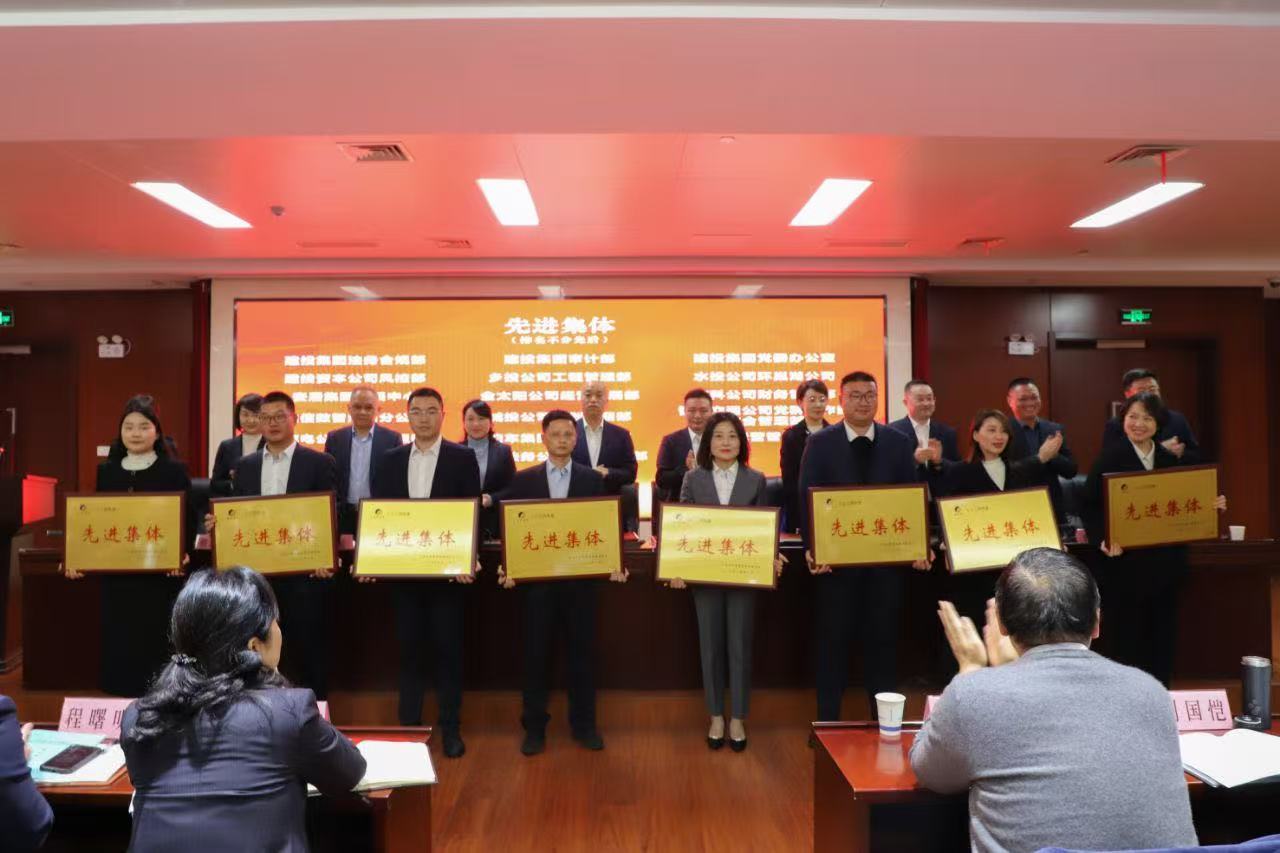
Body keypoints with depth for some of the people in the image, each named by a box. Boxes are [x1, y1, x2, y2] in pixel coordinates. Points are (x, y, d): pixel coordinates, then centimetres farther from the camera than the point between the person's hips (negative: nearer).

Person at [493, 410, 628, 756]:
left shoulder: (592, 479, 4)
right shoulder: (523, 479, 4)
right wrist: (507, 568, -10)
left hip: (579, 578, 0)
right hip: (535, 578, 0)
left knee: (582, 651, 8)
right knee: (535, 653, 6)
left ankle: (583, 723, 23)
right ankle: (534, 727, 20)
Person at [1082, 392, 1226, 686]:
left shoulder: (1171, 460, 8)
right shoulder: (1109, 457, -7)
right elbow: (1090, 505, -10)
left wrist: (1211, 506, -3)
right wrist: (1103, 540, -23)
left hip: (1166, 561, 5)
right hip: (1125, 562, -5)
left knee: (1163, 635, 11)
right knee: (1129, 635, 4)